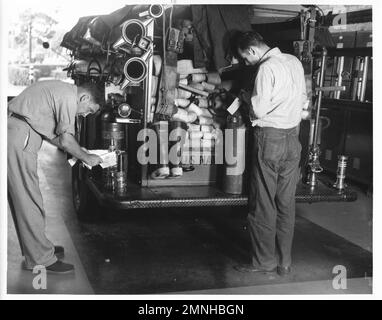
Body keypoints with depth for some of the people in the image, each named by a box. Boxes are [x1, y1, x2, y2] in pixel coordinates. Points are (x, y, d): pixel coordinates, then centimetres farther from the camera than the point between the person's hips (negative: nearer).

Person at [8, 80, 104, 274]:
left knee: (21, 197, 15)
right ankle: (40, 258, 1)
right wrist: (86, 158, 5)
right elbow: (66, 141, -10)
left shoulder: (59, 89, 21)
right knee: (29, 199, -6)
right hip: (18, 136, -11)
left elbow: (49, 133, 24)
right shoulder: (69, 97, -10)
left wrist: (77, 151, 23)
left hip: (12, 131, 11)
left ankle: (34, 248, 26)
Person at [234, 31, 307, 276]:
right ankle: (284, 262, 19)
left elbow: (260, 109, -17)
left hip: (270, 138, -8)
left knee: (263, 204, 3)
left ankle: (264, 260, 12)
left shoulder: (267, 68, -14)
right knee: (287, 203, 11)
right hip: (293, 137, 8)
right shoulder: (295, 62, 10)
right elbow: (303, 98, 18)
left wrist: (246, 97, 1)